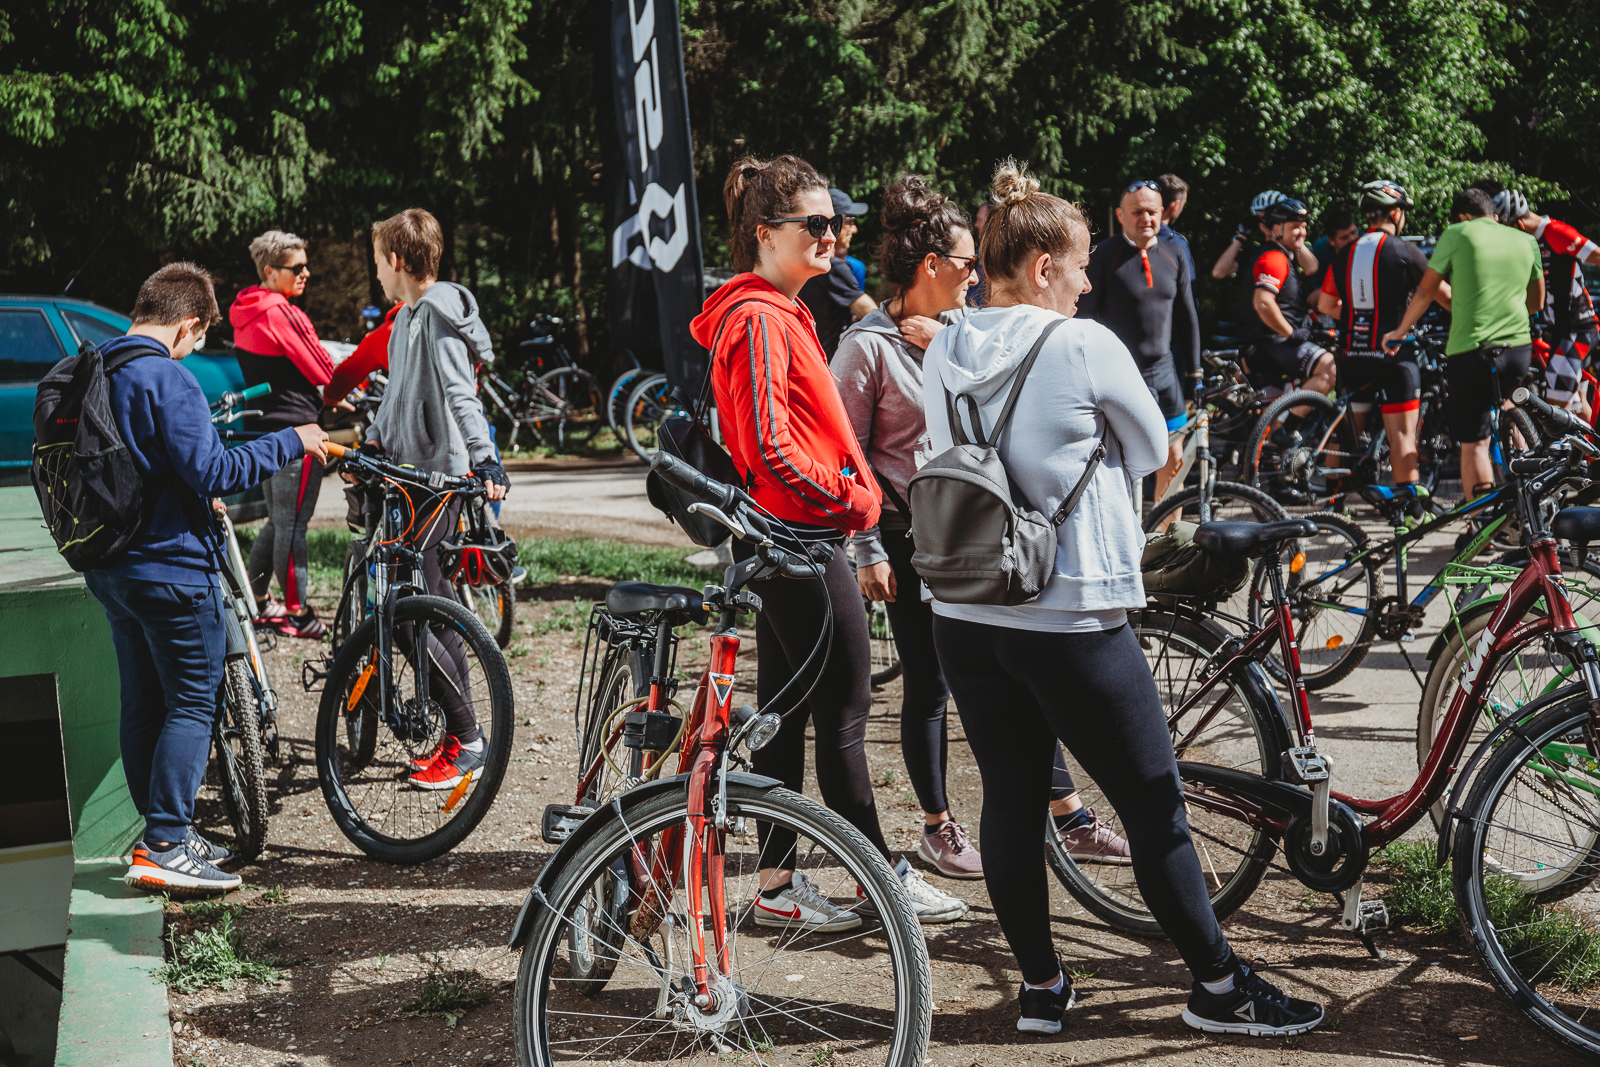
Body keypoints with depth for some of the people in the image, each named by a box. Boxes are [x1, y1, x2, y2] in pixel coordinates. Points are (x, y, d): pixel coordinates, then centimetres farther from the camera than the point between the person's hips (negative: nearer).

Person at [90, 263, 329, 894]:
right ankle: (166, 848, -4)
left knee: (142, 706, 14)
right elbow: (212, 471, -22)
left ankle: (161, 837, 22)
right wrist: (291, 442, -12)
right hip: (171, 566, -9)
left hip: (109, 571, 9)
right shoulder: (166, 378, -17)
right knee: (192, 705, -1)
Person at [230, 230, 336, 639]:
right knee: (293, 525, -3)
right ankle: (297, 614, 3)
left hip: (262, 427, 10)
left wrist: (324, 398, 18)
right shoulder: (282, 314, -17)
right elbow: (321, 369, -12)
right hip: (294, 428, -10)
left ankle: (257, 603, 27)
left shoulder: (246, 315, 13)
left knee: (277, 521, 20)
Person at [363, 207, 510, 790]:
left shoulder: (438, 314, -13)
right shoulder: (407, 316, 17)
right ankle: (458, 738, 17)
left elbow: (460, 392, -26)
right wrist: (372, 442, 28)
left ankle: (466, 737, -1)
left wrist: (484, 457, -37)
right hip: (413, 474, 10)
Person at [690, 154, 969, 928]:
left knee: (785, 711, 12)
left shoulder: (780, 312, 17)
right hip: (801, 538, -11)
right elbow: (771, 446, -22)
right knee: (844, 711, -2)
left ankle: (776, 885, 19)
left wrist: (852, 490, 11)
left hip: (787, 536, 11)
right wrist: (852, 499, -13)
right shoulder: (759, 319, -16)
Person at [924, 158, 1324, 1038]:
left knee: (1010, 800, 14)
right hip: (1072, 619, -6)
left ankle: (1040, 985, 25)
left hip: (962, 615, 6)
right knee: (1154, 807, 6)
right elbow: (1150, 452, 0)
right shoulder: (1085, 346, -12)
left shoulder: (941, 353, 5)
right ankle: (1219, 988, 19)